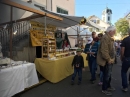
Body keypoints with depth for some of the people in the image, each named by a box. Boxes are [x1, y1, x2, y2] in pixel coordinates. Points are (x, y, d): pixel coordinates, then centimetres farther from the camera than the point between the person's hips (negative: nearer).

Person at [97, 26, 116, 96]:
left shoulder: (109, 38, 14)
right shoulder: (105, 38, -22)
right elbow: (104, 51, -30)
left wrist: (111, 59, 12)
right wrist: (109, 59, -20)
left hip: (110, 60, 10)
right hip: (106, 61, -10)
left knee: (109, 74, 22)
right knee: (106, 75, 3)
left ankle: (108, 86, 40)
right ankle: (104, 89, 21)